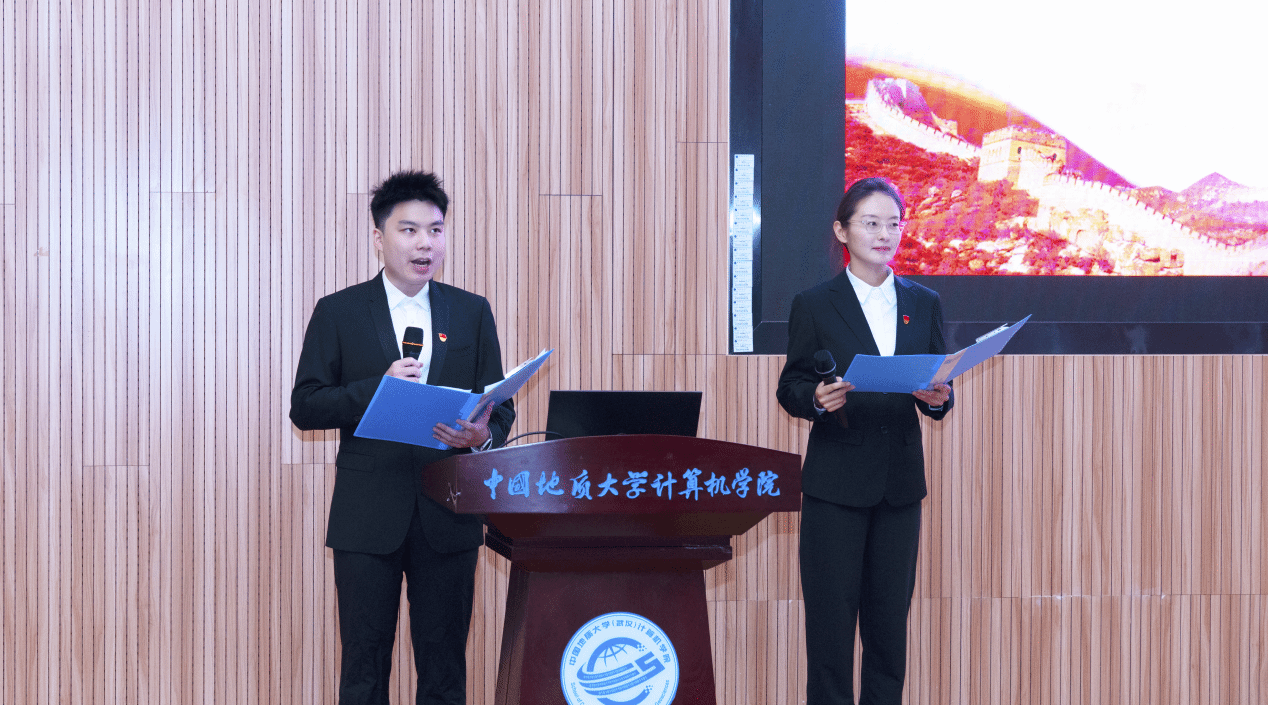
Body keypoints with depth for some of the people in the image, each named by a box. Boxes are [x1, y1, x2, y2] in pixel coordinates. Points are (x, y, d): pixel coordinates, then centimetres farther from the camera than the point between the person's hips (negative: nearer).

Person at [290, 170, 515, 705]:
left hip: (448, 518, 2)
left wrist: (483, 435, -13)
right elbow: (305, 407, 0)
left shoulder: (472, 313, 11)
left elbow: (500, 408, 10)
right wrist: (379, 388, -14)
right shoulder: (339, 313, 5)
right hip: (368, 516, -2)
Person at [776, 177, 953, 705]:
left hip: (900, 482, 3)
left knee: (891, 617, 6)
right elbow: (789, 389, 2)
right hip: (836, 482, -3)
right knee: (831, 616, -2)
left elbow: (939, 393, 12)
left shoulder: (923, 303, 11)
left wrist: (937, 398, -11)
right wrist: (817, 399, -19)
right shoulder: (814, 305, 1)